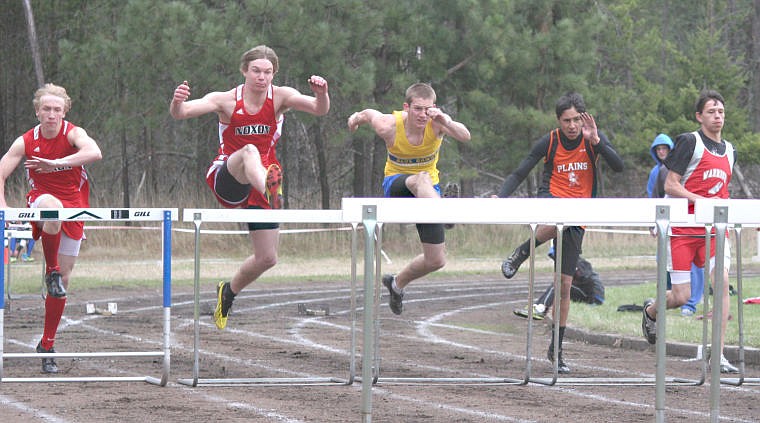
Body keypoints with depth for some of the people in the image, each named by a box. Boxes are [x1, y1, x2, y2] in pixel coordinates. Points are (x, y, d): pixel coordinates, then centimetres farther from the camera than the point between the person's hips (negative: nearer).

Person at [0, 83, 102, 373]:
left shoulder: (73, 134, -9)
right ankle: (51, 270, -25)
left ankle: (47, 345, 13)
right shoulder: (26, 142, -5)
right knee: (53, 206, -41)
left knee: (63, 281, 2)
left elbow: (94, 153, -31)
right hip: (41, 200, -1)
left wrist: (57, 162, -42)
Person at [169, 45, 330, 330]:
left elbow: (319, 110, -18)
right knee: (249, 151, -37)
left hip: (258, 187, 4)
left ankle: (228, 293, 33)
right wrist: (177, 102, -44)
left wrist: (321, 94, -41)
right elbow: (182, 113, -20)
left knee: (267, 258, 1)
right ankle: (271, 189, -72)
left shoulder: (280, 97, -3)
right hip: (225, 181, -4)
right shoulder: (226, 101, -7)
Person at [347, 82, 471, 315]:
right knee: (421, 179, -41)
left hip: (427, 190, 2)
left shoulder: (435, 123, -23)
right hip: (396, 185, -2)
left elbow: (465, 137, -42)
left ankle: (397, 283, 31)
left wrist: (448, 123, -60)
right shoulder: (389, 126, -23)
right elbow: (370, 113, 0)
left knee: (436, 261, 3)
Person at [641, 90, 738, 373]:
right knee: (680, 297, -3)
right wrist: (703, 201, -22)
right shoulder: (689, 142, -7)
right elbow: (670, 185, -11)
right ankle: (650, 311, 34)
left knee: (723, 281, -16)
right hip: (683, 229, -5)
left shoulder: (729, 151, 13)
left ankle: (719, 356, -14)